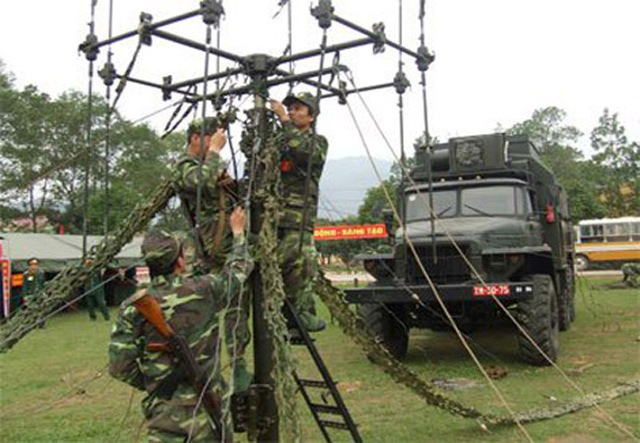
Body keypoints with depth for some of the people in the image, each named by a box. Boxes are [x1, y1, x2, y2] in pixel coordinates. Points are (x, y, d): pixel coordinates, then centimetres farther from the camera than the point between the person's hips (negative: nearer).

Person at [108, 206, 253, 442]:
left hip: (163, 408, 1)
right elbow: (238, 269, 11)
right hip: (206, 404, 0)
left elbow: (120, 366, -8)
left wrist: (151, 383, 11)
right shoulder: (204, 290, -7)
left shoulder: (133, 307, -8)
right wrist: (238, 233, 27)